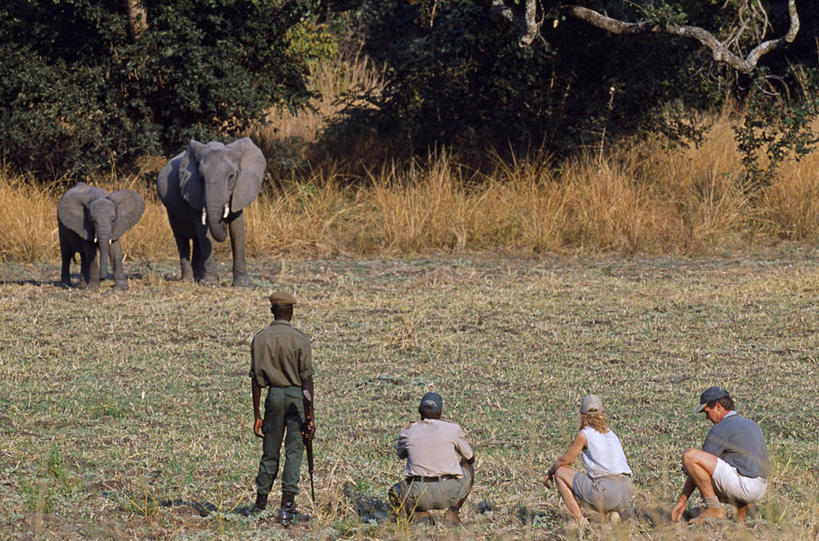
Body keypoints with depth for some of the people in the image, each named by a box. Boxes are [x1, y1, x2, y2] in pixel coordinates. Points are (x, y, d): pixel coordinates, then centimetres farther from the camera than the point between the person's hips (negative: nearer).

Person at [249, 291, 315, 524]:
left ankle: (260, 506, 17)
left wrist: (256, 415, 6)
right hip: (297, 396, -3)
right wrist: (309, 416, -7)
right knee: (294, 450, 1)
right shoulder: (299, 339, -8)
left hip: (274, 396, 3)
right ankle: (287, 506, -6)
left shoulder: (260, 339, 0)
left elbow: (256, 380, 1)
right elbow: (307, 379, -10)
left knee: (270, 452, 12)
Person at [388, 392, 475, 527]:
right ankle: (453, 513, 15)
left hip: (419, 495, 0)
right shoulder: (453, 429, -1)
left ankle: (420, 516, 3)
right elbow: (470, 458, 15)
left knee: (394, 492, 34)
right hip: (449, 495, 0)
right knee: (468, 467, 30)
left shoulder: (407, 433, 3)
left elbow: (400, 454, 27)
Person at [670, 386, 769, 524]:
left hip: (744, 485, -9)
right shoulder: (751, 425, 21)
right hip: (760, 491, 9)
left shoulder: (721, 429, -6)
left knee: (689, 455, -14)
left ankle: (714, 509, -12)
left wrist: (682, 500, 1)